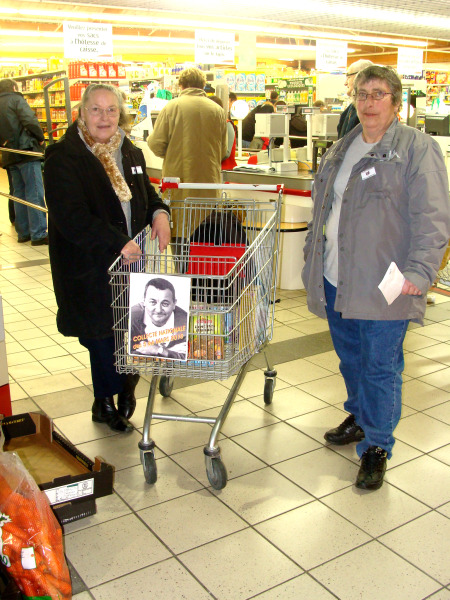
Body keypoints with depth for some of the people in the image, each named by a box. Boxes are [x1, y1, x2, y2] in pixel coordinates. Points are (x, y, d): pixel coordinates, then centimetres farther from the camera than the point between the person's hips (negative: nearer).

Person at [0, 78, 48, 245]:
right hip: (27, 151, -7)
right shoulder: (16, 100, -4)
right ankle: (38, 234, -9)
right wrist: (40, 138, -4)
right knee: (35, 194, -7)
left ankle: (23, 232, 16)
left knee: (19, 194, 13)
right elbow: (30, 120, -17)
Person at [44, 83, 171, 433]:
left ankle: (124, 389, 34)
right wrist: (117, 243, -28)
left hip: (132, 260, 6)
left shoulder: (130, 152, 11)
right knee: (103, 334, 6)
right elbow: (71, 217, -21)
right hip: (90, 267, -5)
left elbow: (147, 194, 22)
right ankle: (107, 403, 29)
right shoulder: (63, 157, -12)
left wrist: (159, 213, -2)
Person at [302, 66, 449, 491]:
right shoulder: (341, 149, 15)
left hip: (383, 285, -6)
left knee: (380, 366, 2)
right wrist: (314, 255, 20)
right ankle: (360, 416, 43)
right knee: (350, 357, 20)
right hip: (336, 279, 7)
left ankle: (376, 446, 18)